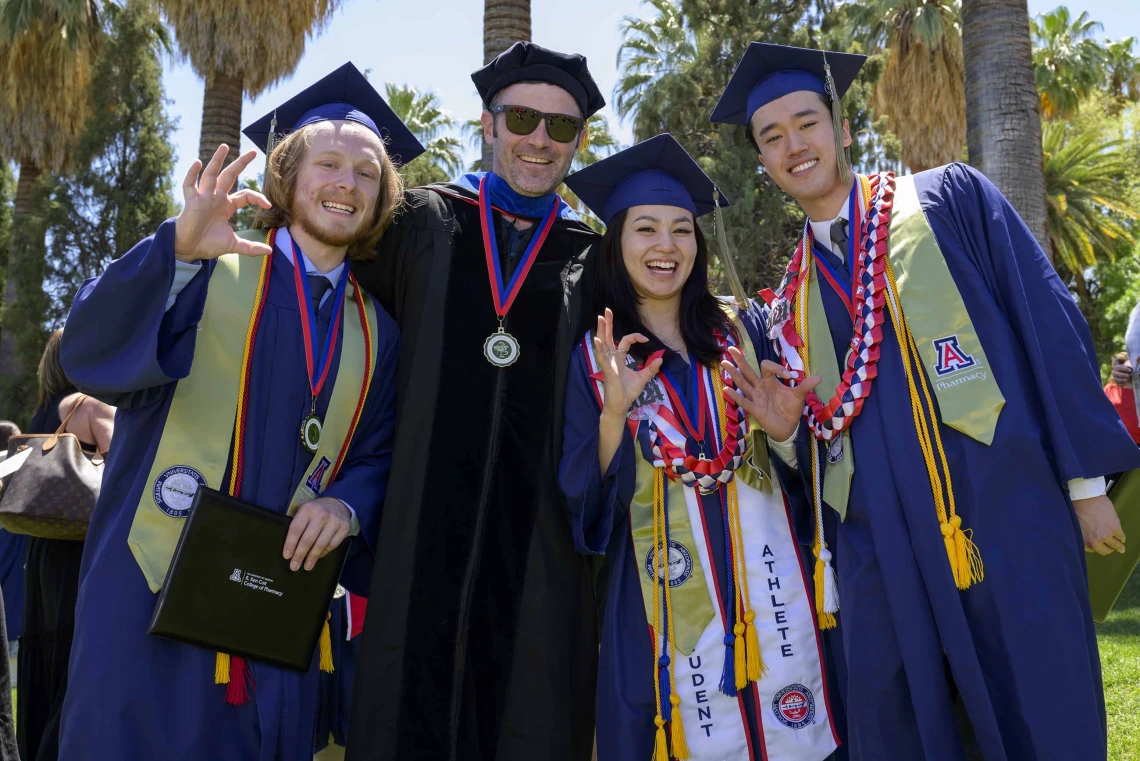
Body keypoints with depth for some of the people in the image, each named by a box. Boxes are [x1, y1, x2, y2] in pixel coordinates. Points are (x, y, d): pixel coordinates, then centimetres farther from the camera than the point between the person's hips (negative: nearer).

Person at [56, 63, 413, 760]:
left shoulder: (376, 331, 11)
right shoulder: (210, 267, 2)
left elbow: (381, 455, 11)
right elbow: (93, 356, -11)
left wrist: (347, 506, -11)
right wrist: (179, 247, -26)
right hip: (154, 590, -2)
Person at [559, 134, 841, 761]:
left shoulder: (744, 329, 4)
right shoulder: (591, 357, 1)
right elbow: (587, 502, -4)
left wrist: (786, 431, -12)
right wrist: (614, 413, -19)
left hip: (768, 584, 2)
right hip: (665, 597, -1)